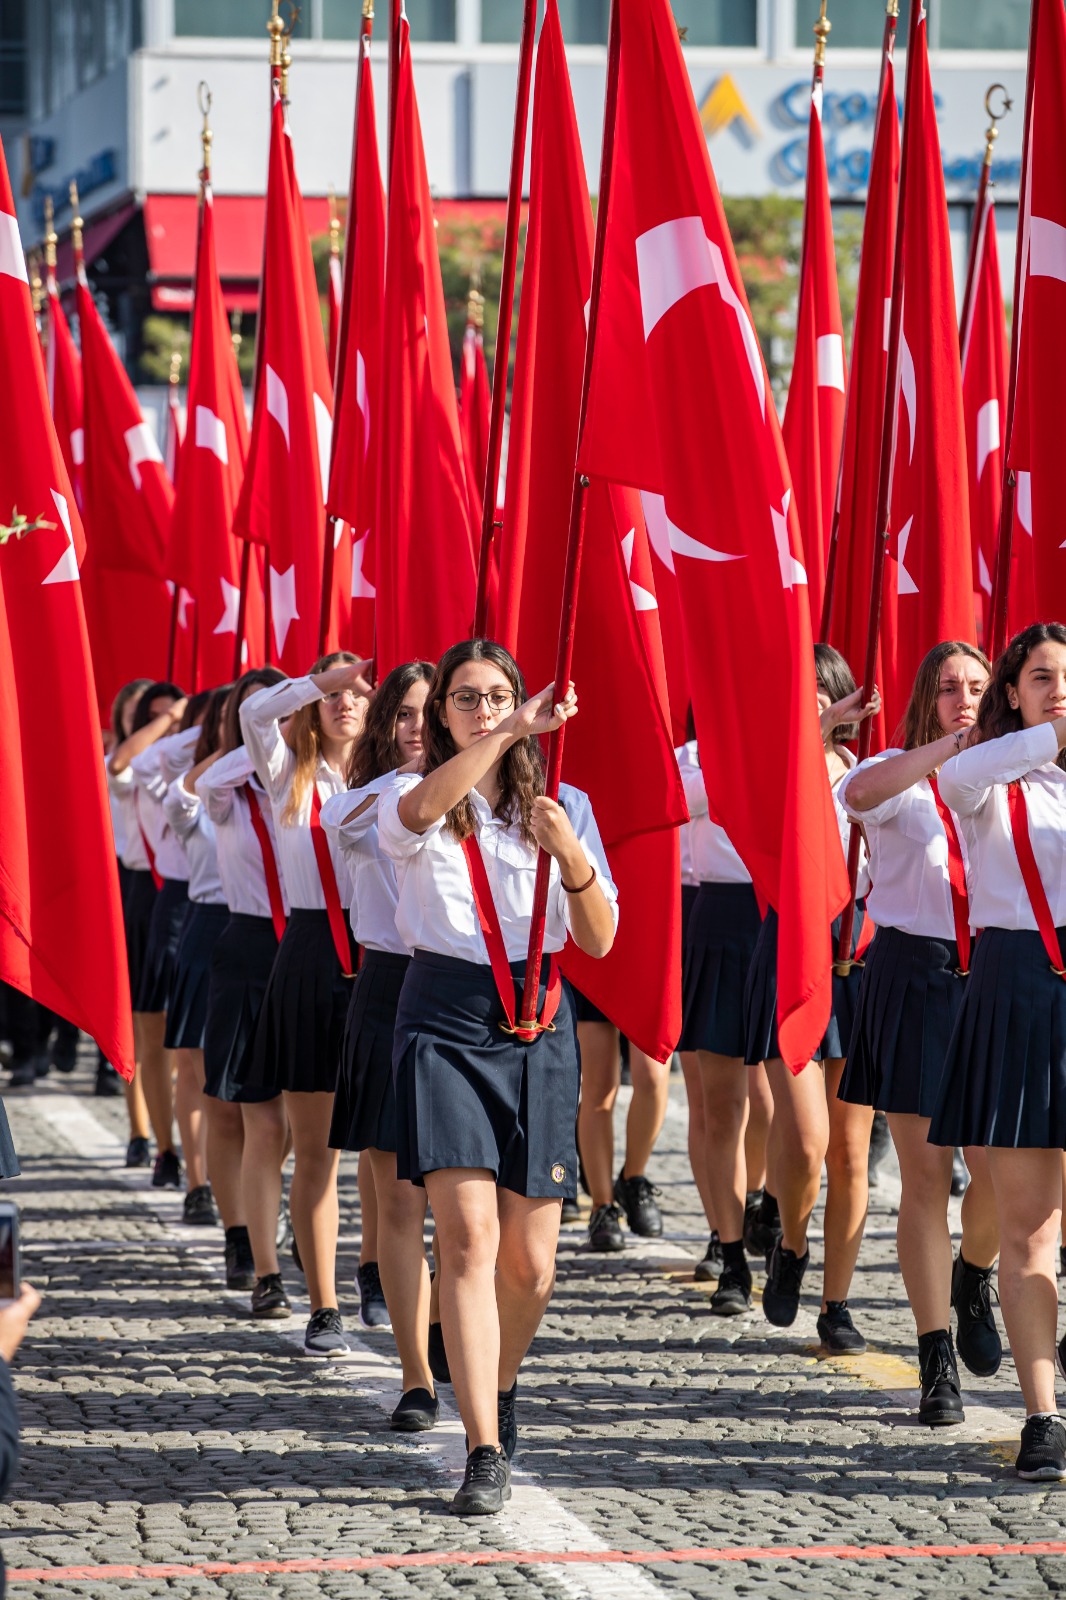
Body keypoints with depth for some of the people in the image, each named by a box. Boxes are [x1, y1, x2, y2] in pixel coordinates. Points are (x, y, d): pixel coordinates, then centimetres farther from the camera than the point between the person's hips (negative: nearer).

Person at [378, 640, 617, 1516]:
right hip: (444, 1018, -2)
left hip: (536, 1023, 2)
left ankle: (502, 1387, 35)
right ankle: (486, 1453, -12)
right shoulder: (411, 804, 3)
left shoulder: (562, 805, 8)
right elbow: (419, 810, -25)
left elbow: (601, 940, 1)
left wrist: (570, 854, -17)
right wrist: (515, 730, -34)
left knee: (530, 1261, 4)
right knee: (469, 1234, -14)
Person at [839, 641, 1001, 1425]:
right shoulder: (902, 777, 0)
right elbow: (859, 794, -25)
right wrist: (951, 745, -31)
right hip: (914, 974, -2)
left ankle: (973, 1276, 31)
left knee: (999, 1170, -5)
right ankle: (937, 1366, 8)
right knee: (926, 1176, 1)